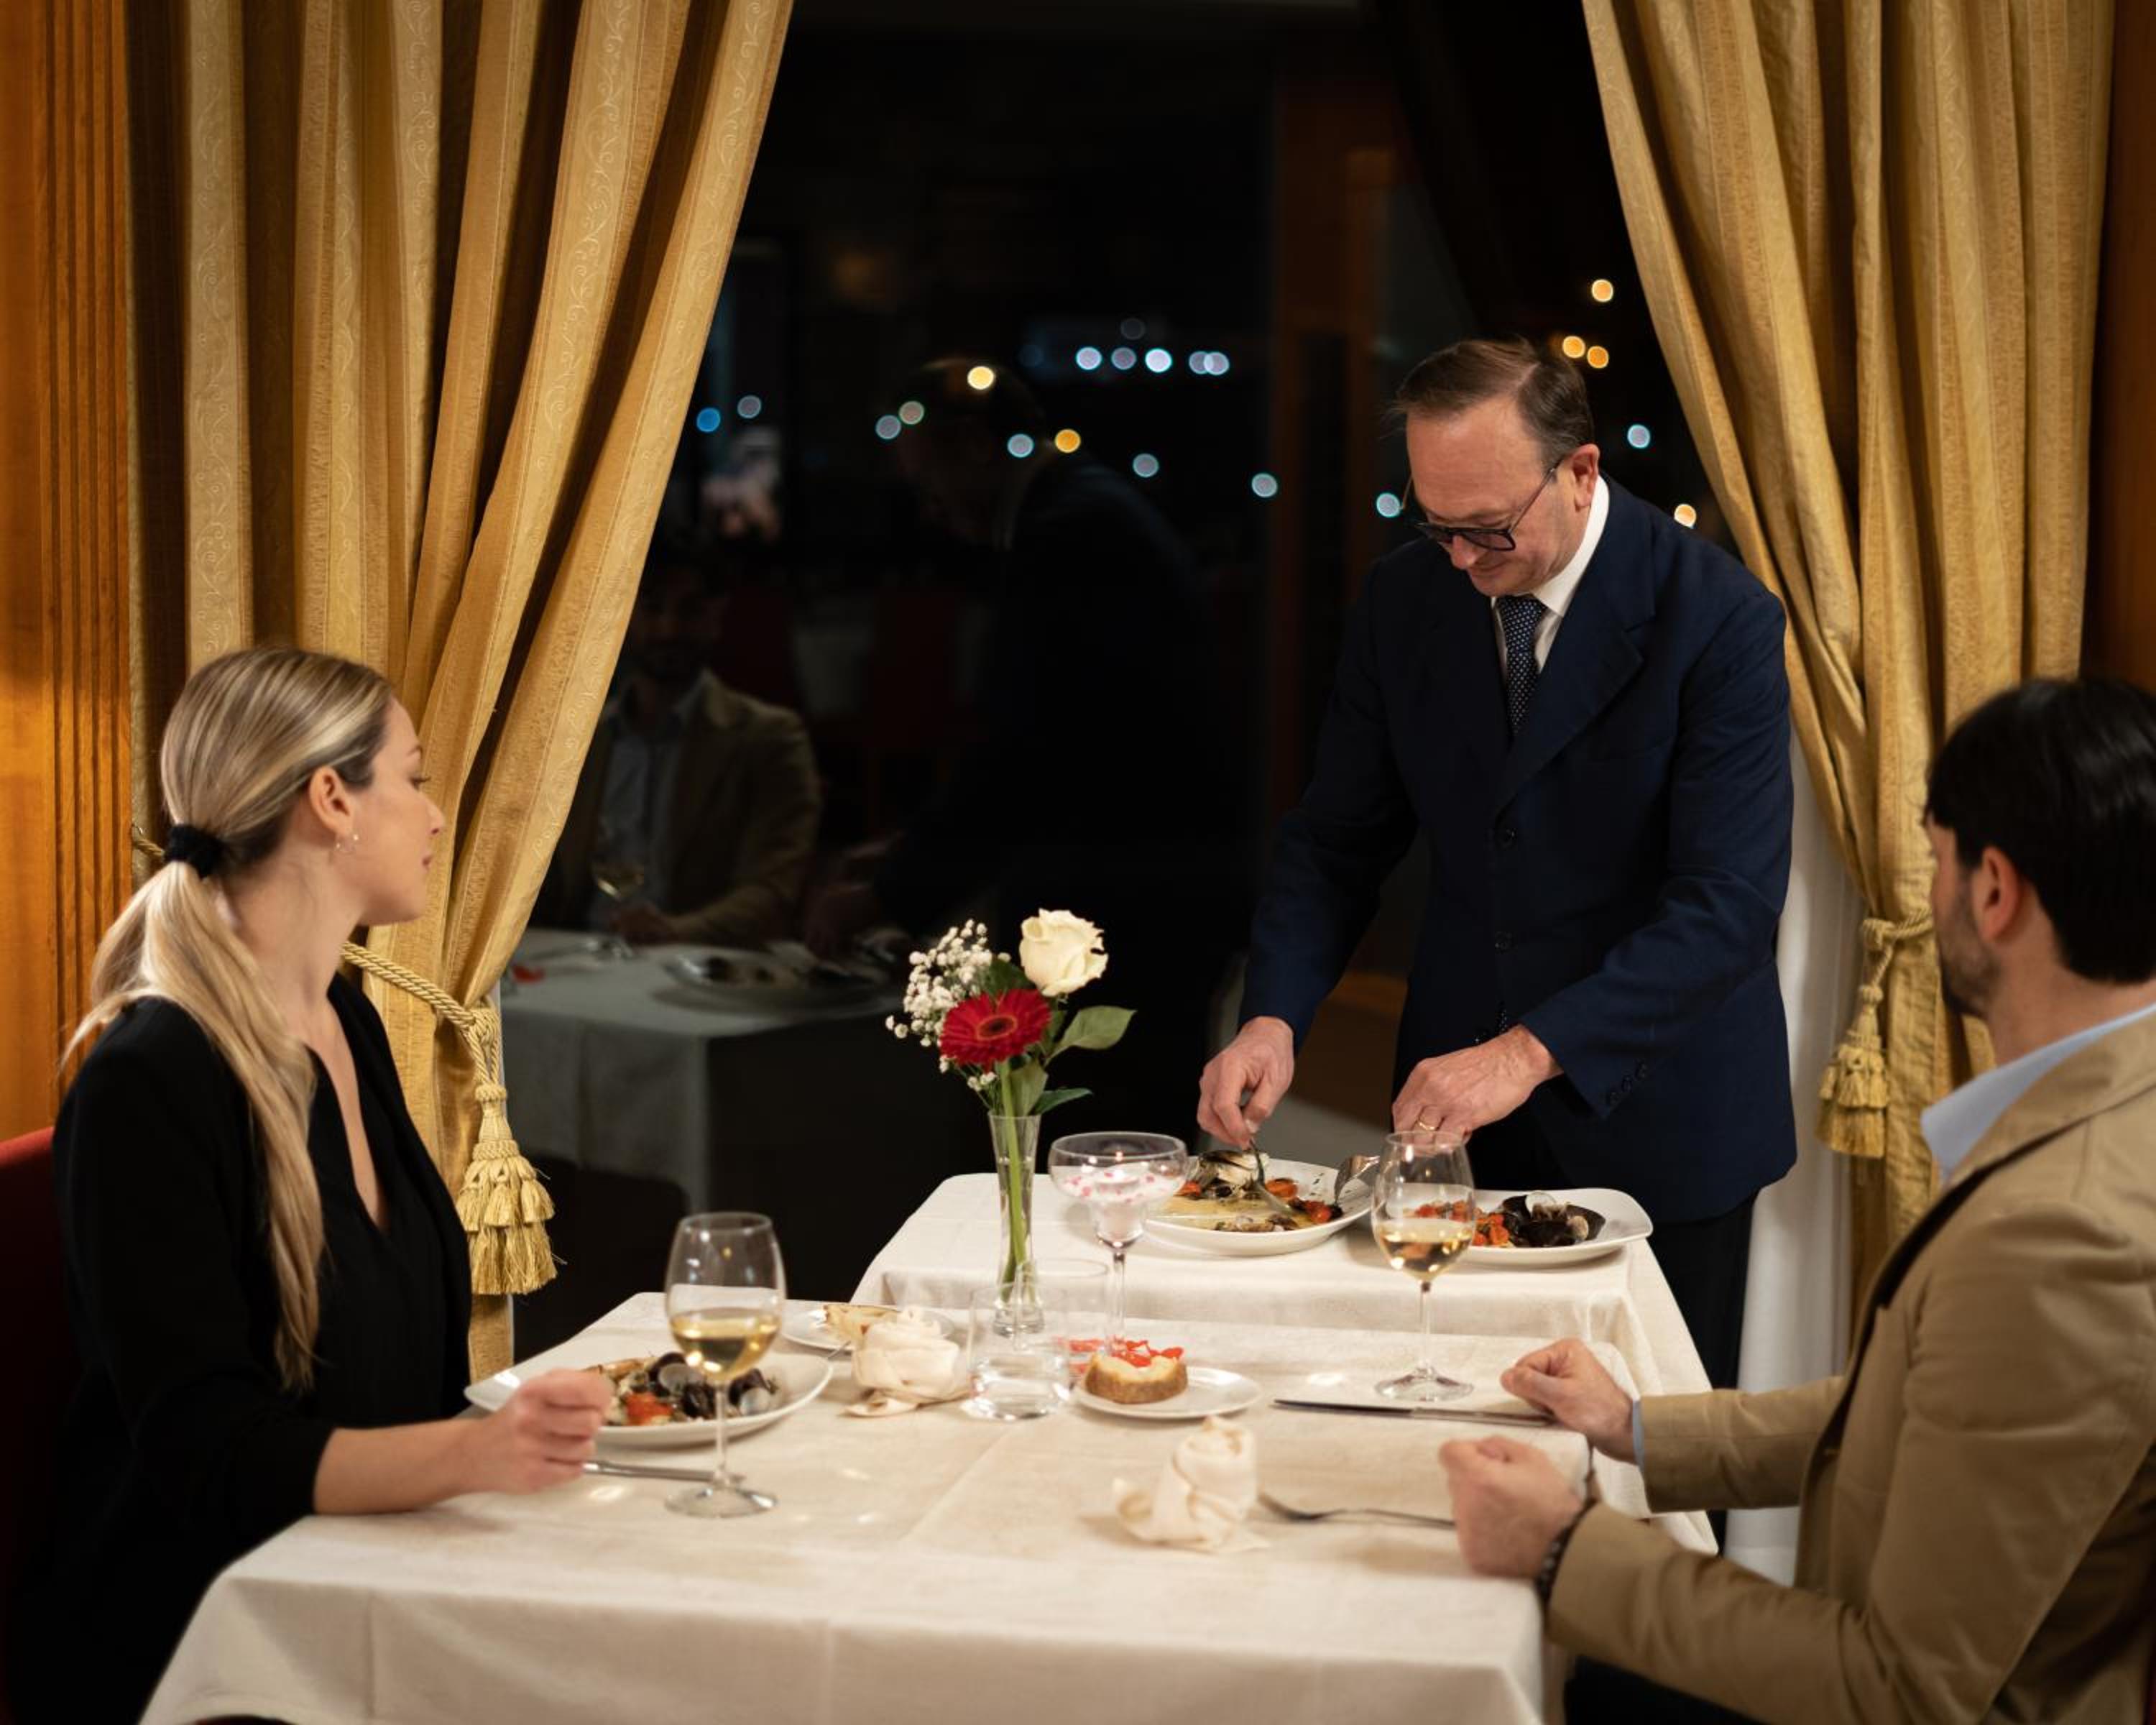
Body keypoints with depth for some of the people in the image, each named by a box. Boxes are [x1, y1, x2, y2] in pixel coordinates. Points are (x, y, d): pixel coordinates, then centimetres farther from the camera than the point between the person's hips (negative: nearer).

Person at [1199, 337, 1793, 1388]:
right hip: (1460, 1107, 3)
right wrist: (1273, 1017, -13)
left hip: (1651, 1111, -3)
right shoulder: (1404, 600, -2)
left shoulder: (1719, 621, -17)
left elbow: (1728, 904, -21)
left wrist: (1532, 1051, -29)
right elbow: (1337, 838, 4)